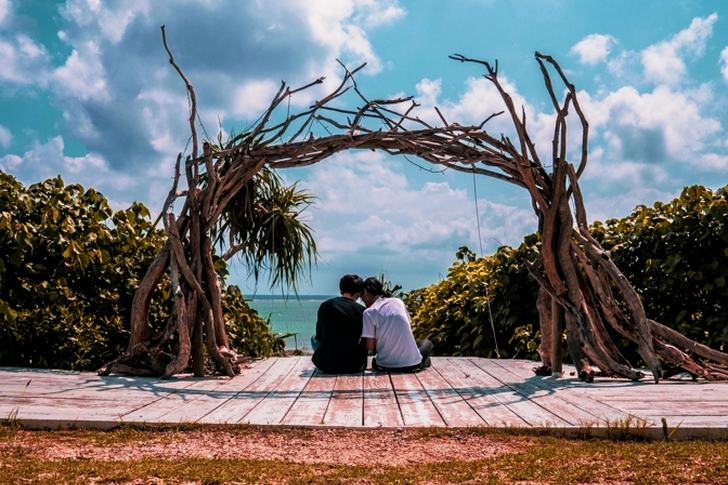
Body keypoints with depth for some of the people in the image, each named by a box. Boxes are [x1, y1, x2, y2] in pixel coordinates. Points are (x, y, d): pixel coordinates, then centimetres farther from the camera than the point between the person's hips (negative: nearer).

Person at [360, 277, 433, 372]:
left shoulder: (368, 312, -7)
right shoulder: (399, 301, 4)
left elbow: (370, 346, -9)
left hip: (386, 366, -2)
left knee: (375, 361, 34)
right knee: (427, 343, 33)